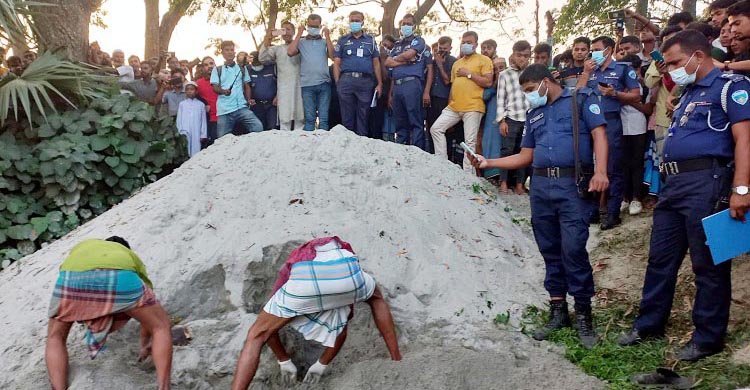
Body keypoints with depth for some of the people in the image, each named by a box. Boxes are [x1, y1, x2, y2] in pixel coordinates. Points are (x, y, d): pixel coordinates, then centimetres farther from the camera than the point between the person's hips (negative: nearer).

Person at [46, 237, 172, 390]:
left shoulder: (81, 248, 47)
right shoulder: (131, 257, 43)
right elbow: (148, 309, 47)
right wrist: (145, 344, 60)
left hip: (73, 275, 1)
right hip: (120, 276, -1)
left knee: (55, 338, 27)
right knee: (161, 327, 20)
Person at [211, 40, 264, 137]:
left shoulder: (242, 69, 18)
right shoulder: (217, 69, 11)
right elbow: (215, 87, 2)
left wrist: (248, 100, 2)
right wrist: (223, 91, -20)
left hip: (241, 107, 1)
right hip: (223, 110, -1)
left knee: (258, 127, -22)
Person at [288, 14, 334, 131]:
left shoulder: (325, 42, 15)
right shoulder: (301, 42, 12)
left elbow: (332, 55, -1)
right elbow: (290, 52, -6)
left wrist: (327, 36, 0)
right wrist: (299, 34, 1)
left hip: (324, 83, 1)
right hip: (307, 85, -1)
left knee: (324, 118, 0)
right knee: (309, 118, 0)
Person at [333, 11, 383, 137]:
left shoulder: (370, 40, 15)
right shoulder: (342, 40, 13)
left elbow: (376, 63, 12)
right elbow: (336, 63, 9)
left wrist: (379, 84, 3)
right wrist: (337, 83, -2)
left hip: (366, 81, 1)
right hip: (346, 80, 0)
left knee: (363, 116, 2)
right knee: (347, 117, 1)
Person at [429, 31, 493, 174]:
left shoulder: (484, 60, 2)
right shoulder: (457, 63, 22)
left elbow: (488, 82, -9)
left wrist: (469, 74, -9)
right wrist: (450, 104, 16)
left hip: (473, 107, -6)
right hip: (454, 107, 6)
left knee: (470, 141, -5)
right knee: (436, 129, -4)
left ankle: (468, 174, 0)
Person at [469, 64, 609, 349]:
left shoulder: (581, 99, 6)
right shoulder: (534, 114, 23)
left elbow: (599, 134, -5)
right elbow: (525, 156, 23)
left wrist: (600, 171, -20)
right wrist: (488, 163, 13)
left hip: (572, 186, -6)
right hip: (540, 186, 6)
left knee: (573, 249, -12)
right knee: (550, 250, 8)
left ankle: (583, 314, 1)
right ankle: (558, 311, 17)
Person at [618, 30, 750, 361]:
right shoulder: (689, 91, 22)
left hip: (705, 181, -9)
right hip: (673, 182, 9)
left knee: (708, 263, 1)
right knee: (660, 258, 14)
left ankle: (708, 338, 13)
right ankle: (649, 324, 26)